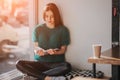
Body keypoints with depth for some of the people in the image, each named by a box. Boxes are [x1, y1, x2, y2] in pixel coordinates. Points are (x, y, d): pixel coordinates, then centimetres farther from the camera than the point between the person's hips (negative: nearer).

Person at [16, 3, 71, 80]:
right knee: (19, 64, -24)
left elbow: (63, 50, 1)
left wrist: (54, 52, -20)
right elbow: (36, 46, 6)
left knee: (67, 66, -36)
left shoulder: (63, 30, 0)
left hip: (57, 64, -2)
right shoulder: (38, 29, 5)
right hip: (40, 62, 2)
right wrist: (39, 50, -17)